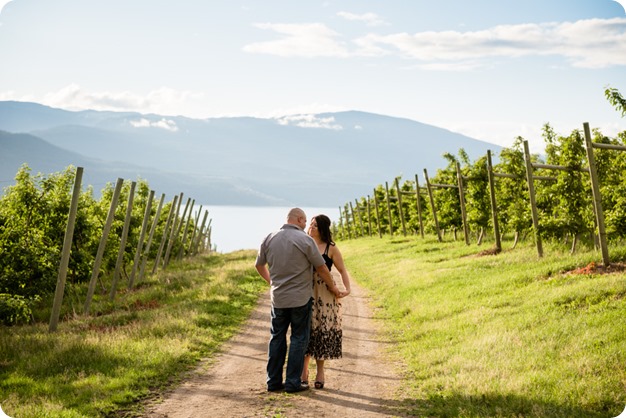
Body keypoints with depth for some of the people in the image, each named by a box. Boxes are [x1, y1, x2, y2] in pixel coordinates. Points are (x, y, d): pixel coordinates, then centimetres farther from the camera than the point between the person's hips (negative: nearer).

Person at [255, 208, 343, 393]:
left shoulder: (269, 239, 2)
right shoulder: (305, 240, -11)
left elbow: (259, 265, 15)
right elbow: (321, 268, -6)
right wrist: (333, 287, 9)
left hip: (278, 297, 4)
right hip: (300, 298, -4)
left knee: (277, 338, 13)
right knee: (298, 339, 4)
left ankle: (274, 381, 15)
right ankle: (293, 382, 4)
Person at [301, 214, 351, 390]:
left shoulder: (331, 248, 0)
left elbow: (343, 271, 3)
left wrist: (347, 289, -13)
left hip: (324, 294, -2)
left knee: (322, 332, 1)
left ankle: (320, 371, 11)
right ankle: (303, 370, 13)